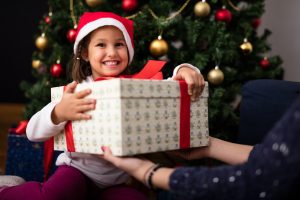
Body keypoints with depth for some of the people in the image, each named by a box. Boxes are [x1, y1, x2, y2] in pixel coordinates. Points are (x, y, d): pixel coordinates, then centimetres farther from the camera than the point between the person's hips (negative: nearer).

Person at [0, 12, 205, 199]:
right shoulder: (75, 92, -10)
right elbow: (33, 133, -13)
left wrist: (185, 70, -30)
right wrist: (59, 113, -34)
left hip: (117, 183, 3)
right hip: (77, 170, -3)